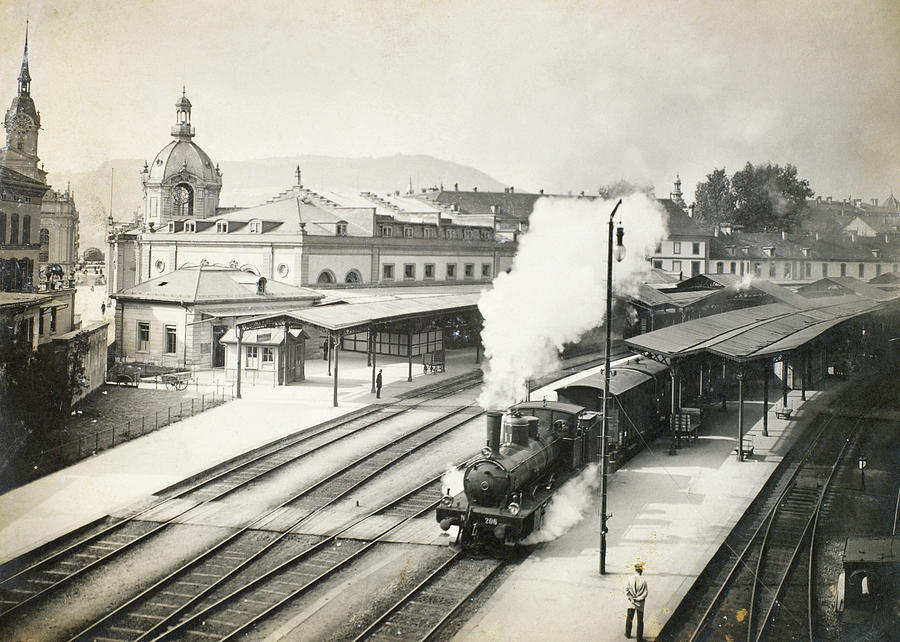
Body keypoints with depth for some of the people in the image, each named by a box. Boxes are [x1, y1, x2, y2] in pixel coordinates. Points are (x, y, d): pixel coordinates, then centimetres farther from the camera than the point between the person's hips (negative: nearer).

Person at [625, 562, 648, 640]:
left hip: (631, 602, 1)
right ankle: (639, 637, 14)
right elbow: (645, 593, -14)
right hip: (640, 604, -1)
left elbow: (626, 590, -11)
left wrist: (631, 598, -9)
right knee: (640, 621, 9)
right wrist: (638, 599, -10)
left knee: (629, 618, 19)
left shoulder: (630, 578, -9)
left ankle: (628, 633, 31)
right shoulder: (643, 580, -13)